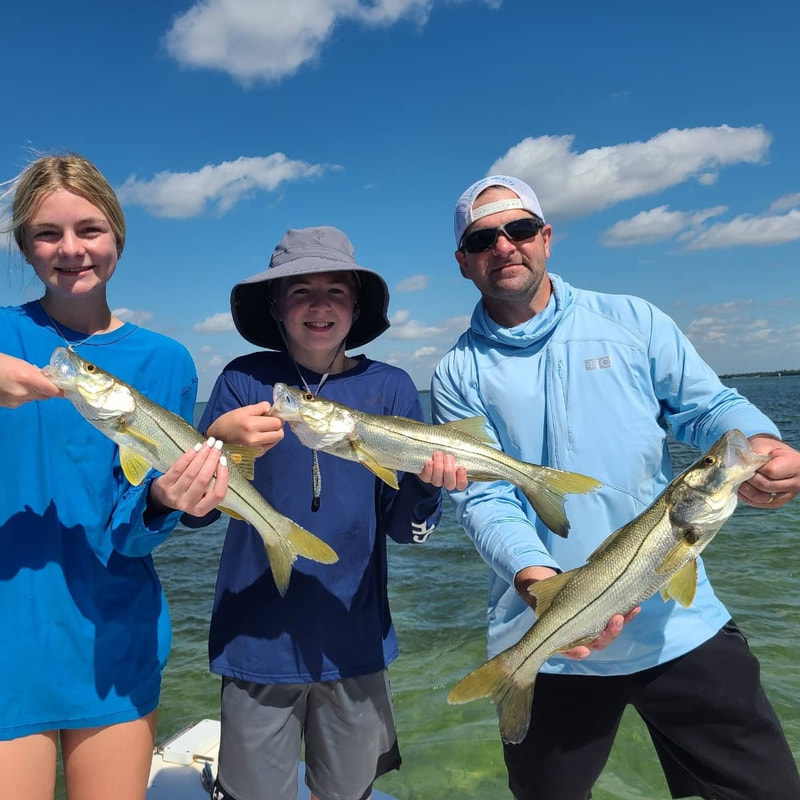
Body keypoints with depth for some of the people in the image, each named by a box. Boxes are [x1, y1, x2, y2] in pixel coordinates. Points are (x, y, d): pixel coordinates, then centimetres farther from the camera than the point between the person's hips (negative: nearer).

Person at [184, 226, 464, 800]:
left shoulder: (391, 388, -3)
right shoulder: (245, 381, -6)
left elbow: (405, 529, -2)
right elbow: (194, 511, -8)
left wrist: (428, 479, -23)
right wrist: (218, 438, -26)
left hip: (356, 641, 2)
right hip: (257, 641, -1)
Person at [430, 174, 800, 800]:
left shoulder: (634, 321, 2)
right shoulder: (459, 375, -2)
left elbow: (708, 404, 0)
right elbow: (483, 498, -10)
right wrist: (540, 583, -27)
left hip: (680, 621, 1)